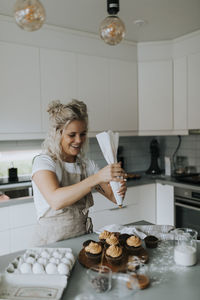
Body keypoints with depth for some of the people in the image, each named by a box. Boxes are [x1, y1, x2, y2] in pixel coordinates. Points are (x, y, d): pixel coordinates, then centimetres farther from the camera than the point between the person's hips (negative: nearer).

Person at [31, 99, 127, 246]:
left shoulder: (88, 164, 8)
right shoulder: (43, 162, -8)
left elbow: (112, 196, 4)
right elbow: (56, 201, -25)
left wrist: (120, 188, -19)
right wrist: (97, 178, -31)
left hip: (84, 238, 4)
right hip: (52, 242, -4)